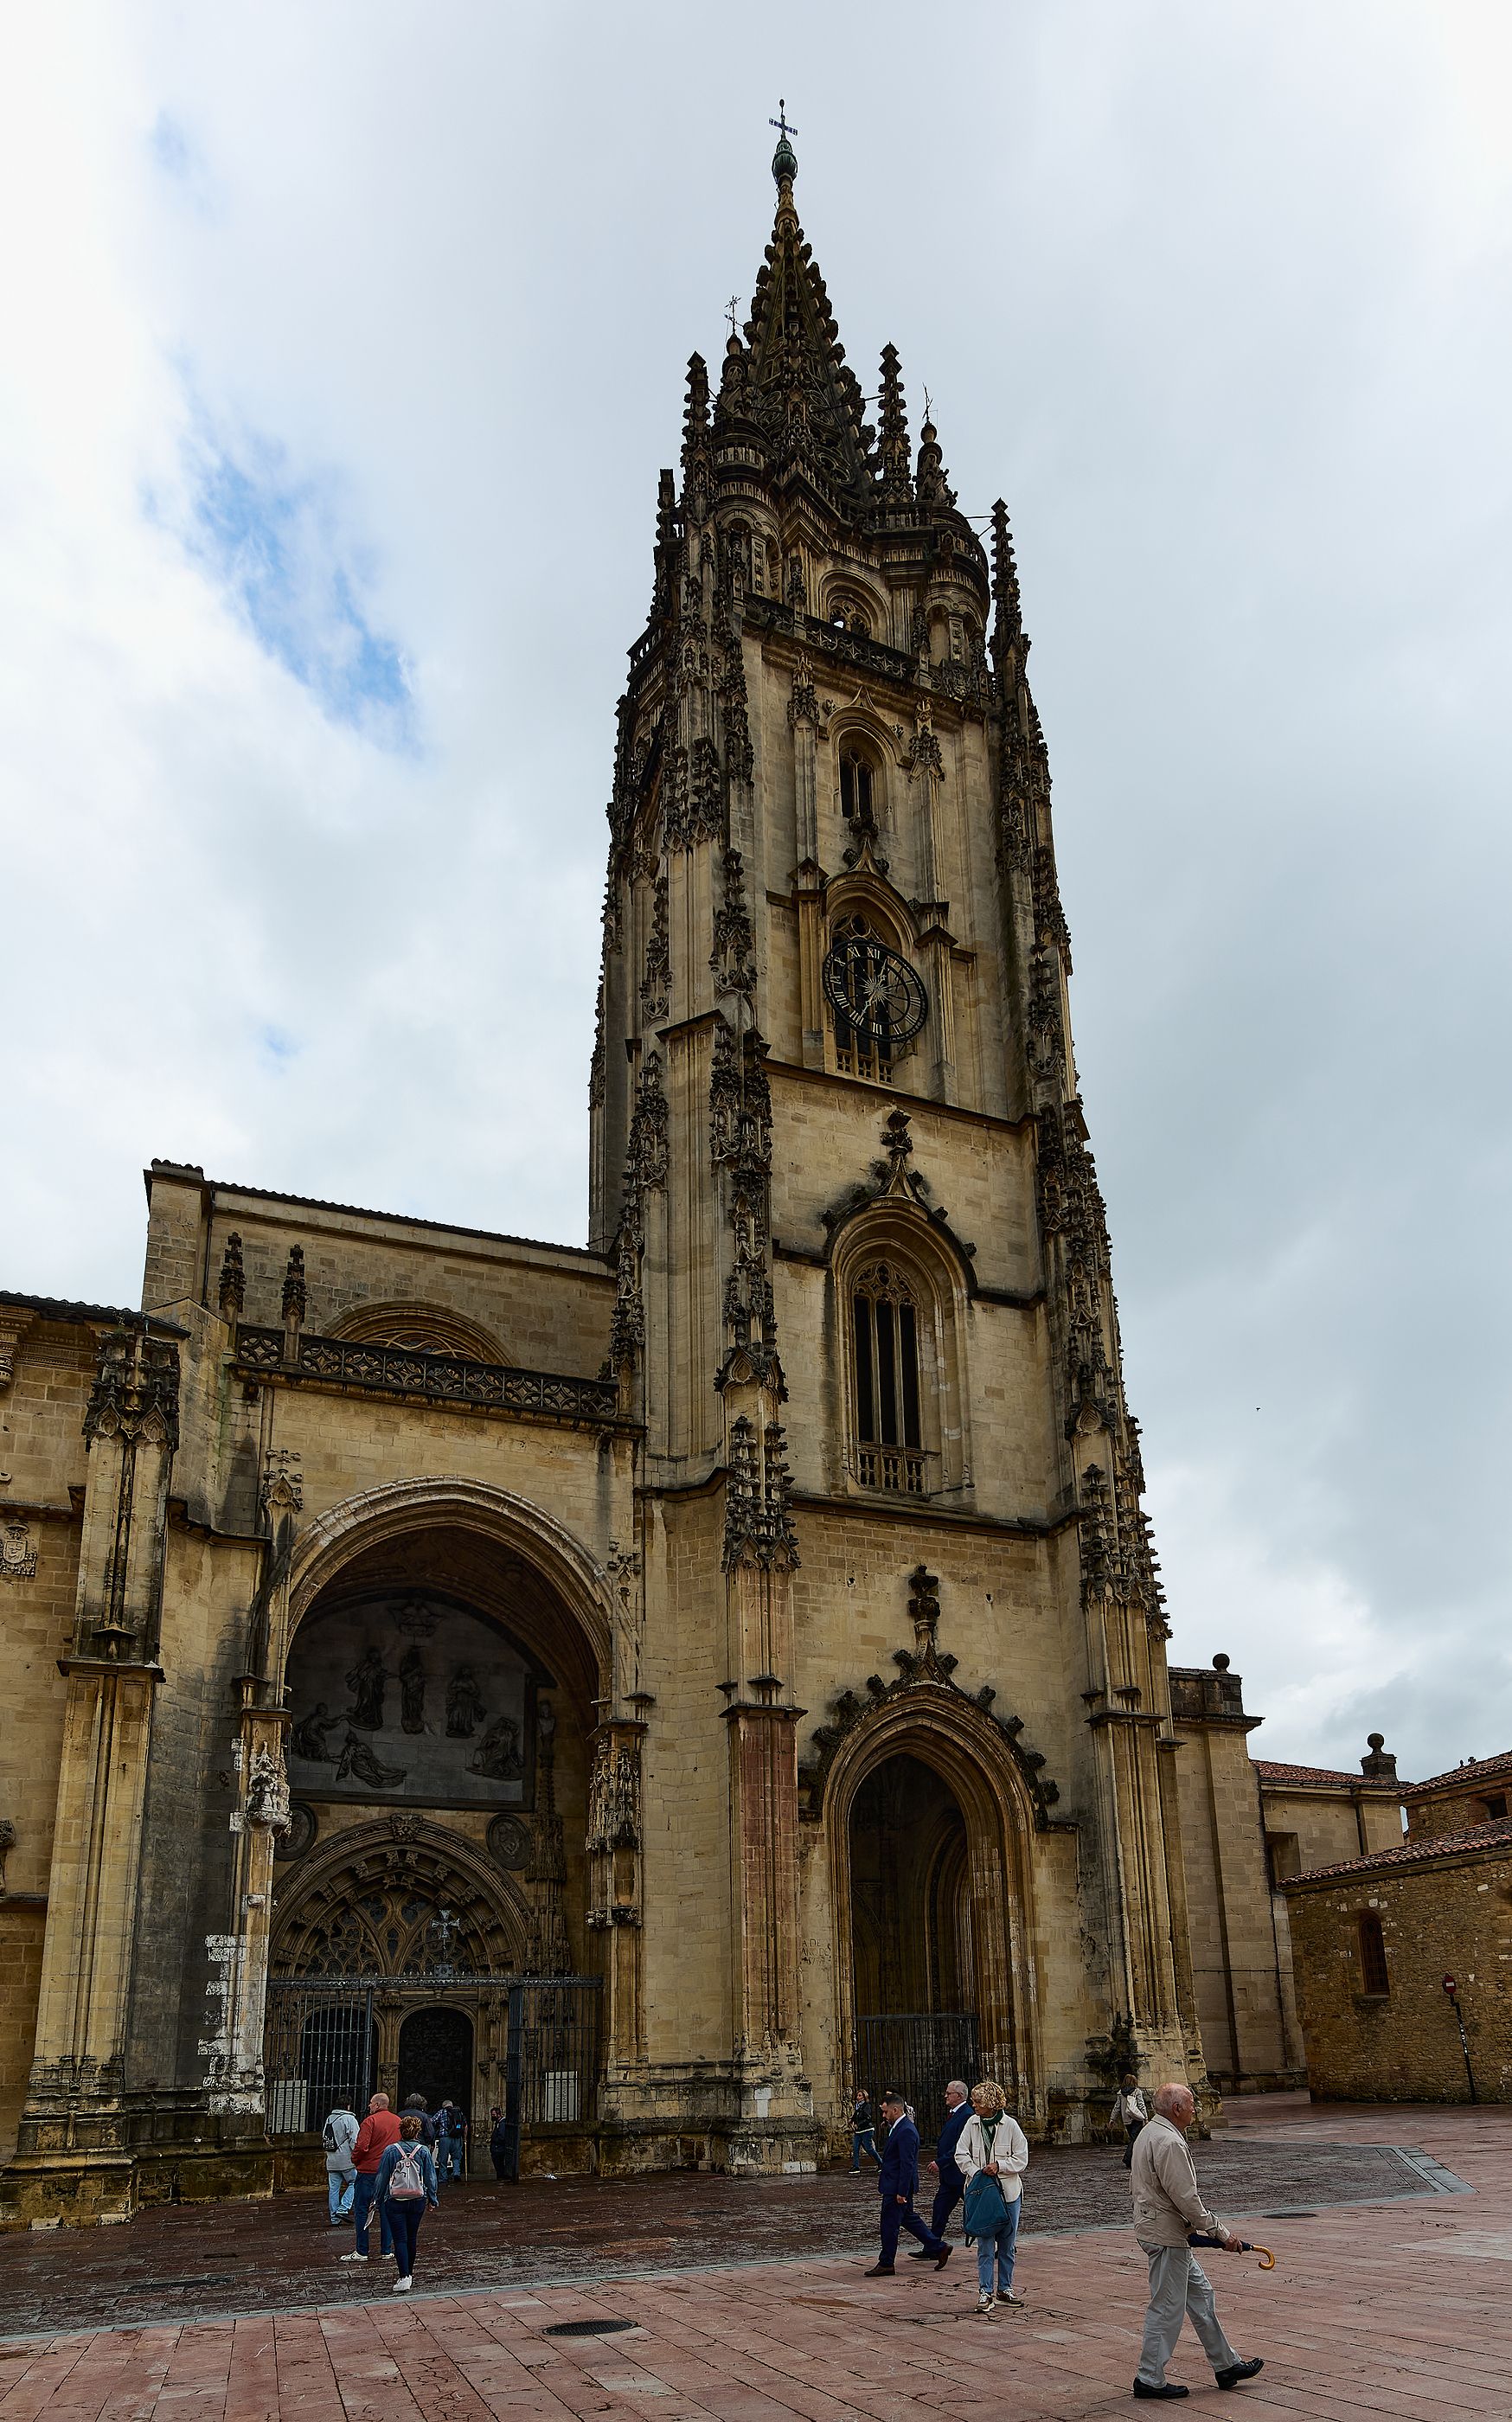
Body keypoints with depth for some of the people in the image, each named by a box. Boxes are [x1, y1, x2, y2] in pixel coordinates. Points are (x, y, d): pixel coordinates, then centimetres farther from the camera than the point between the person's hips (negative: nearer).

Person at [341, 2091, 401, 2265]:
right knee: (386, 2209, 12)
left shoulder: (370, 2121, -12)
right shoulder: (398, 2121, 8)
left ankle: (361, 2252, 0)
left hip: (369, 2170, -6)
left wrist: (355, 2161, -1)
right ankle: (386, 2250, 12)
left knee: (361, 2209, 1)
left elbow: (362, 2146, -19)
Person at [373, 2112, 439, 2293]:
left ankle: (404, 2277, -13)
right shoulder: (424, 2151, -3)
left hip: (395, 2201, -2)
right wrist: (433, 2200, 14)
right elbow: (430, 2178, 2)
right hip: (417, 2201, 2)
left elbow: (382, 2177, -1)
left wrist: (379, 2199, 11)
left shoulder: (391, 2151, -6)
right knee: (411, 2237, 17)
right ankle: (409, 2274, 29)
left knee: (400, 2239, -1)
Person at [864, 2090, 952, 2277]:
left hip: (897, 2187, -10)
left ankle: (886, 2264, 12)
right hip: (895, 2186, 10)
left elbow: (907, 2164, -24)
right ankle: (939, 2248, 23)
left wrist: (902, 2192, -23)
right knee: (908, 2218, 17)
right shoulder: (899, 2127, 10)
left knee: (889, 2224, 1)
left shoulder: (906, 2131, -22)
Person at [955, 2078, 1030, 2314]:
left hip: (1008, 2192, 0)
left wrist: (999, 2166, -16)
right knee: (985, 2245, -2)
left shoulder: (1010, 2125, -7)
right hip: (981, 2192, 0)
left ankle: (1005, 2288, 25)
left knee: (1007, 2245, 11)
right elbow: (961, 2154, 0)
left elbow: (1022, 2159, -3)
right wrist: (976, 2173, -14)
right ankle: (985, 2292, 5)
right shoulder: (972, 2123, -3)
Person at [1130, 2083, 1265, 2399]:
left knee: (1199, 2294, 17)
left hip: (1156, 2228, 10)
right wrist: (1221, 2232, -13)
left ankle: (1226, 2366, 25)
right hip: (1166, 2235, -10)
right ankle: (1150, 2379, 8)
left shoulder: (1149, 2133, 12)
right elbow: (1186, 2197, -24)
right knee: (1167, 2308, -1)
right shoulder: (1169, 2142, -23)